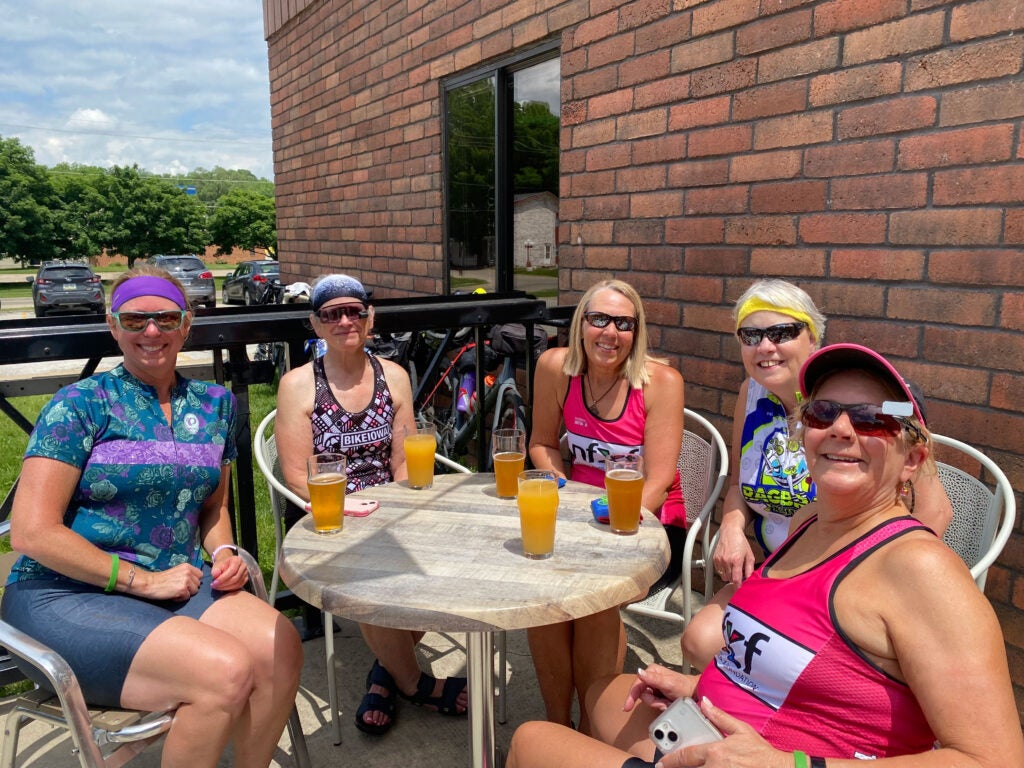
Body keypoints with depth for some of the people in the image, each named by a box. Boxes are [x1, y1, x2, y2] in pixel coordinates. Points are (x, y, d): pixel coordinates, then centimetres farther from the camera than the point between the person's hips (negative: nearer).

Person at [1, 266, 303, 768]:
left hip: (175, 585, 5)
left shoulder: (214, 405, 10)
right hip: (66, 596, -4)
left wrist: (223, 553, -1)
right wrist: (141, 579, -13)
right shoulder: (81, 404, -5)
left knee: (280, 647, -22)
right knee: (225, 670, -27)